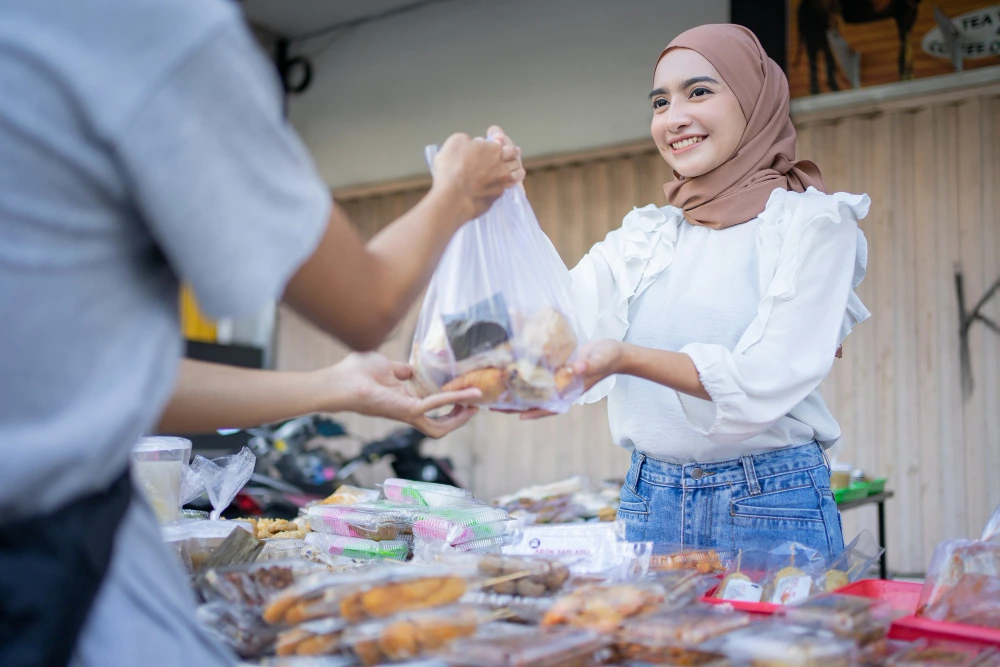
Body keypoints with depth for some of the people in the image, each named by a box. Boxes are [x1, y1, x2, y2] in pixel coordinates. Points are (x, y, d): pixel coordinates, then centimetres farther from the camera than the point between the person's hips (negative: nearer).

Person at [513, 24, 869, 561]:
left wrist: (626, 357, -29)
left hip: (769, 510, -4)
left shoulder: (814, 221, -5)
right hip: (649, 502, 4)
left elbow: (768, 377, -16)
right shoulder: (642, 234, 10)